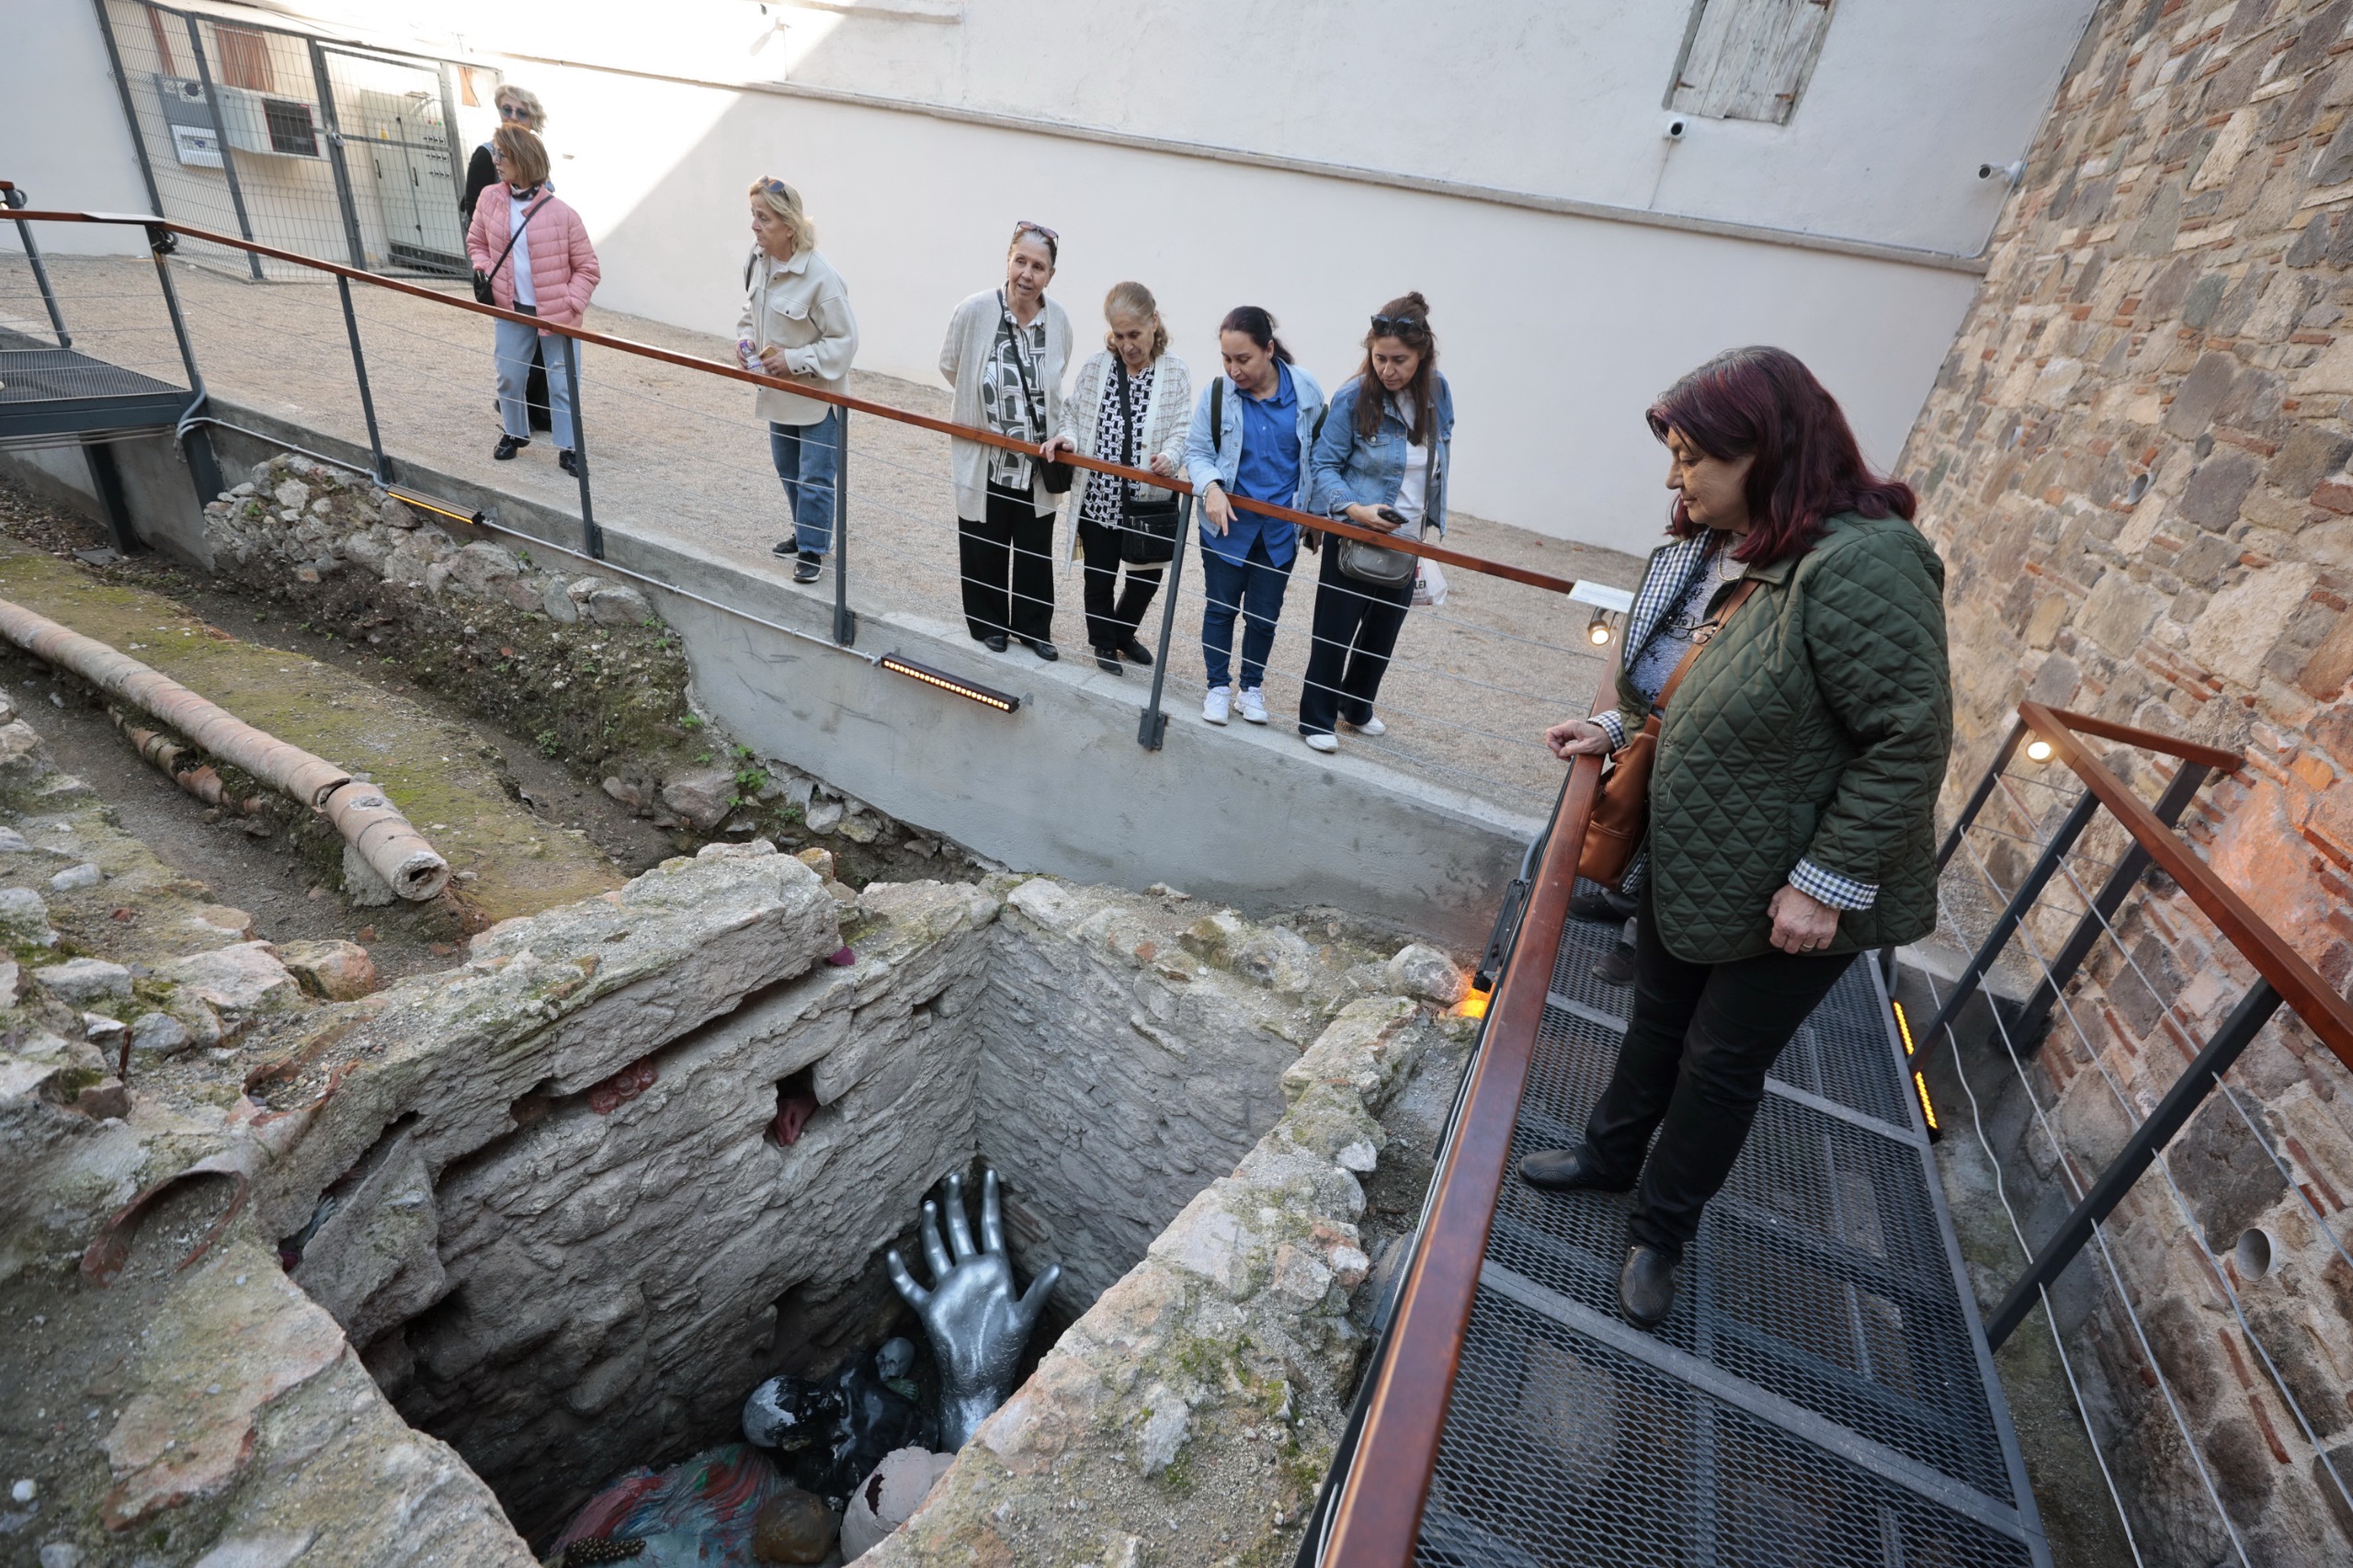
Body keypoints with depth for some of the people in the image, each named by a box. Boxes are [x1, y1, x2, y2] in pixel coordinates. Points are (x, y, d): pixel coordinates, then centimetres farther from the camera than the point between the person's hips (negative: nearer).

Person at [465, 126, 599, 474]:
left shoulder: (560, 214, -13)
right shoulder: (489, 201, 0)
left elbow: (587, 267, -6)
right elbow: (476, 243, 15)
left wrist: (571, 305, -13)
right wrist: (485, 271, -3)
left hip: (556, 314, -4)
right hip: (512, 310, 4)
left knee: (562, 383, 2)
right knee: (508, 377, 11)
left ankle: (567, 447, 13)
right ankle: (514, 433, 32)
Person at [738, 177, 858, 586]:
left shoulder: (820, 276, -23)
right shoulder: (758, 261, 0)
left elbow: (844, 340, -19)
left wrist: (795, 360, -22)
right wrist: (746, 341, -3)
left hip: (818, 395, -8)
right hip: (779, 392, 8)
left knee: (815, 479, -1)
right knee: (788, 471, 19)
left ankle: (812, 551, 11)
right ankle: (806, 533, 37)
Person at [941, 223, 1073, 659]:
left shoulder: (1058, 321, -8)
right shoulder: (975, 311, -16)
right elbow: (950, 366, 2)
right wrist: (986, 402, 8)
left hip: (1037, 460, 2)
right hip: (983, 457, -2)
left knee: (1036, 551, 13)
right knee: (984, 548, 12)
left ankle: (1034, 627, 31)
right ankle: (988, 623, 33)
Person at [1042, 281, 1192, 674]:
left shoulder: (1175, 373, -6)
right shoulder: (1096, 368, -2)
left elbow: (1181, 431, -11)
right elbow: (1073, 413, 6)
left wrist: (1169, 455, -32)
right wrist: (1067, 437, -15)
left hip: (1151, 498, 0)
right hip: (1099, 495, 1)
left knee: (1147, 575, 14)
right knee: (1100, 577, 13)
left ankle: (1124, 633, 43)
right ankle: (1104, 643, 37)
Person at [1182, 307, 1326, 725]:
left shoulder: (1305, 389, -7)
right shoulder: (1217, 393, -10)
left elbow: (1319, 452, 4)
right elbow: (1197, 451, -5)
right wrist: (1211, 487, -25)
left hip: (1280, 528, 1)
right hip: (1227, 522, -1)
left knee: (1264, 613, 10)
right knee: (1220, 607, 10)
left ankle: (1252, 686, 31)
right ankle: (1219, 686, 29)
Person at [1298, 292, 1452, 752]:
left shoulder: (1437, 392, -2)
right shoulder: (1353, 398, -16)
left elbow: (1438, 464, 10)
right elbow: (1324, 464, -12)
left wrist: (1434, 524, 10)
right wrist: (1353, 508, -27)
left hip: (1407, 542, 5)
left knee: (1383, 633, 17)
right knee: (1335, 632, 3)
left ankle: (1357, 707, 37)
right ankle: (1316, 718, 19)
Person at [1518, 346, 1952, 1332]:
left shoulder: (1859, 565, -27)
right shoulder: (1708, 549, 0)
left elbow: (1910, 739, -25)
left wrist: (1830, 883, -23)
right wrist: (1615, 725, -1)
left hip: (1788, 898, -7)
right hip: (1687, 865, 7)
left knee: (1722, 1063, 12)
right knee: (1658, 1020, 24)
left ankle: (1660, 1232, 34)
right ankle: (1610, 1154, 47)